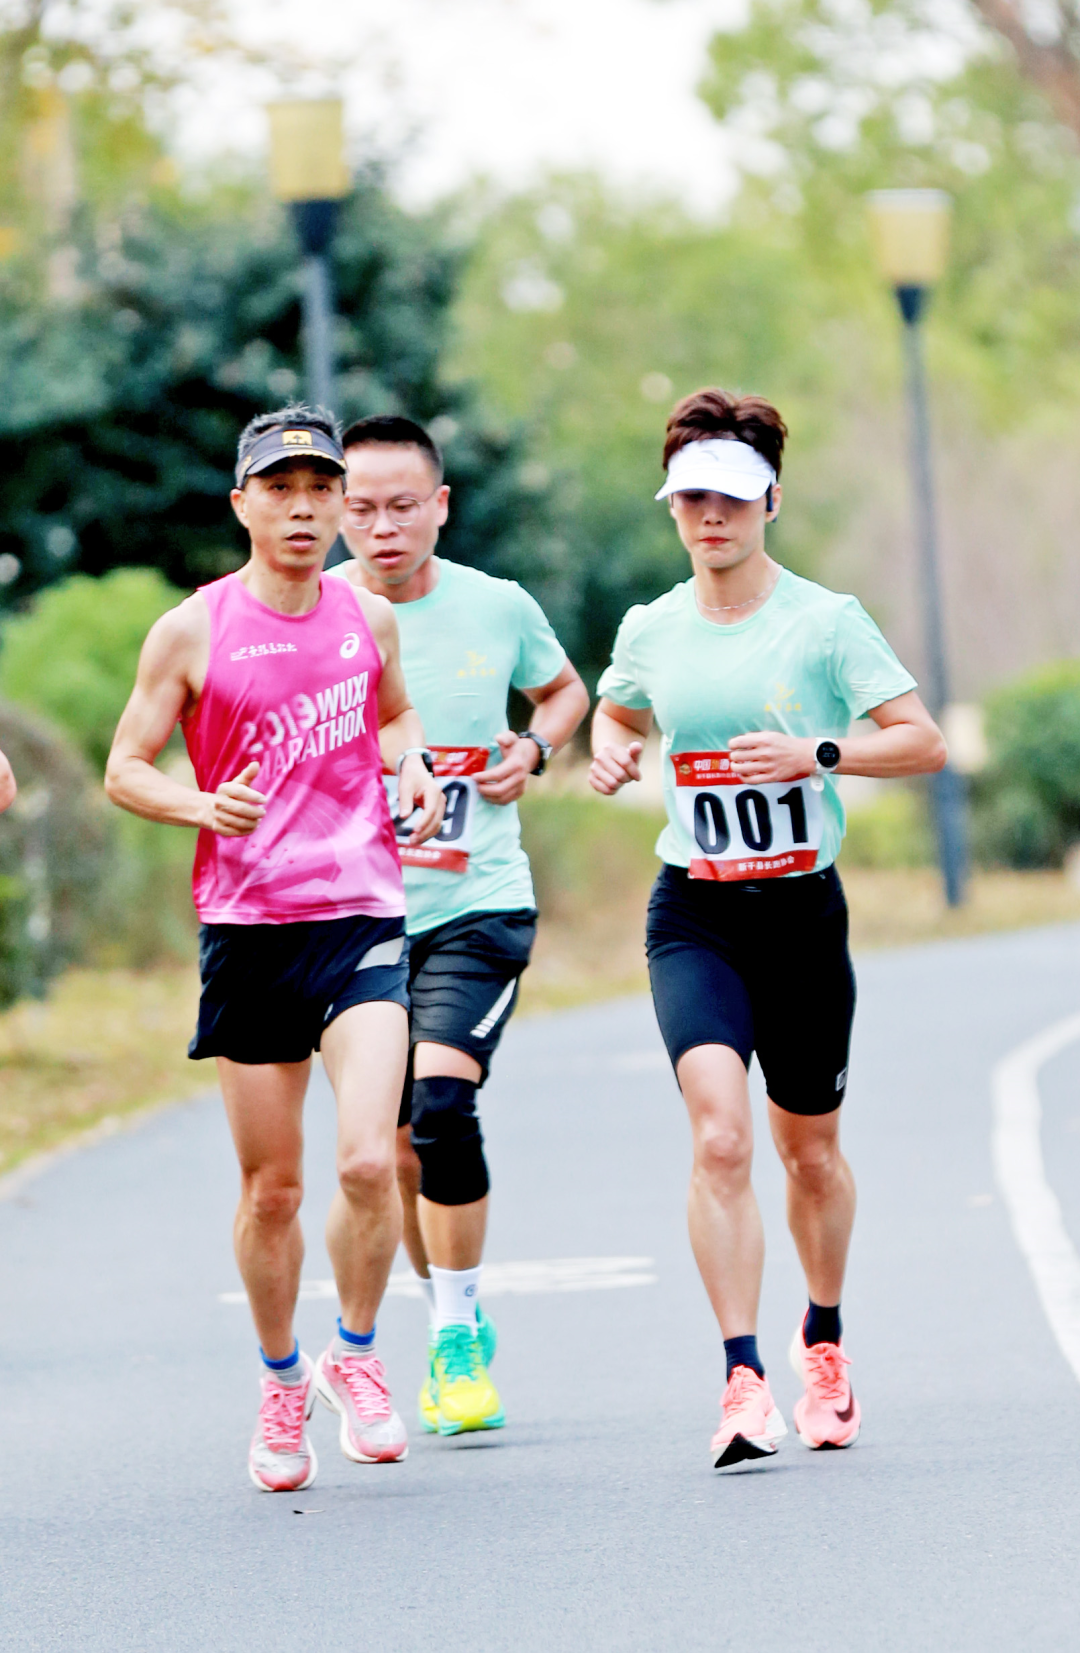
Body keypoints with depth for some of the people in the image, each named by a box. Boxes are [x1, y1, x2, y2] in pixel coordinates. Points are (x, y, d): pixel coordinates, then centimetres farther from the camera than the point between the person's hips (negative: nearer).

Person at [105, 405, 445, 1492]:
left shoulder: (369, 619, 7)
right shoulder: (194, 630, -2)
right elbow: (124, 768, 2)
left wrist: (413, 770, 7)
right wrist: (202, 805, -17)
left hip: (361, 918, 1)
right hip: (245, 927, -1)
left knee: (368, 1160, -16)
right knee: (270, 1187, 5)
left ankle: (355, 1358, 7)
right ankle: (281, 1384, 27)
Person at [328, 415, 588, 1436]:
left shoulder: (498, 608, -1)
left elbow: (562, 689, 19)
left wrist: (536, 749, -1)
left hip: (478, 904, -2)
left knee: (439, 1101, -20)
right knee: (400, 1145, 9)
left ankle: (456, 1336, -9)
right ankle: (455, 1320, 30)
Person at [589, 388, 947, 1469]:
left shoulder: (824, 621, -6)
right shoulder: (650, 629, 4)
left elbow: (924, 740, -8)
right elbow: (617, 712, 24)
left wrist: (818, 754, -22)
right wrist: (609, 752, 2)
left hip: (803, 911, -1)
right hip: (693, 914, 1)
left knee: (808, 1150, 12)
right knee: (720, 1136, -20)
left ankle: (823, 1337, 39)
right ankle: (743, 1381, -21)